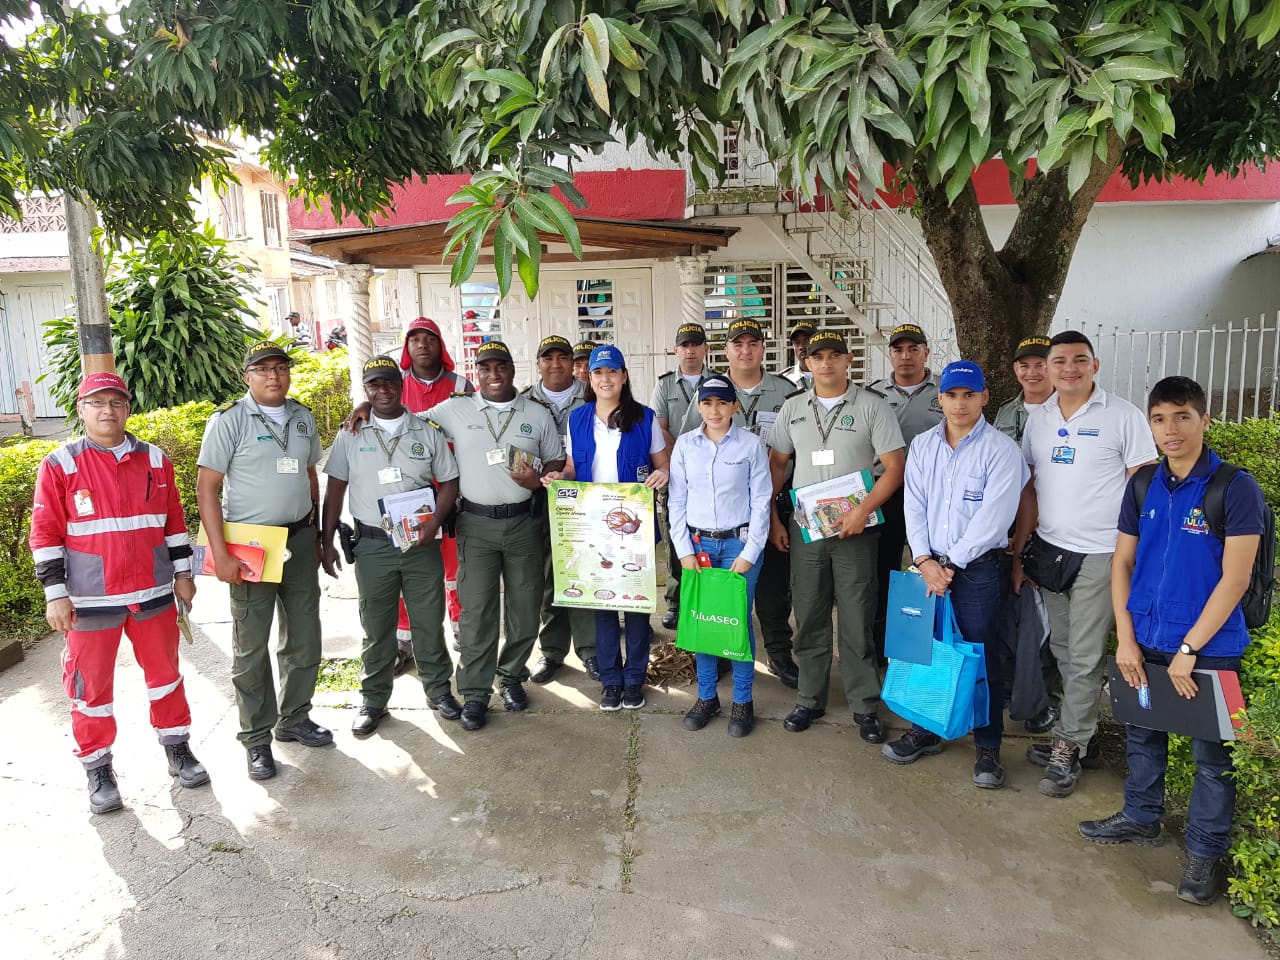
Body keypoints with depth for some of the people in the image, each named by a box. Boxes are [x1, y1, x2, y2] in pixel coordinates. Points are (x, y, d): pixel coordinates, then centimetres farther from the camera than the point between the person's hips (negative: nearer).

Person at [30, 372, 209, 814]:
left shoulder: (155, 460, 4)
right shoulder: (59, 466, -5)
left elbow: (174, 520, 11)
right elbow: (45, 534, -5)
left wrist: (182, 572, 9)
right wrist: (55, 594, -9)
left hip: (153, 592, 3)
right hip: (91, 599, -3)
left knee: (164, 672, 13)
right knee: (91, 684, 7)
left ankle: (177, 748, 29)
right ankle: (98, 769, 22)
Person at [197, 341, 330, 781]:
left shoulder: (303, 418, 7)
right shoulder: (229, 420, -9)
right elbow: (206, 488, -11)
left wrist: (315, 535, 14)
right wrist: (220, 554, -17)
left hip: (299, 538, 5)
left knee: (303, 637, 13)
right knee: (251, 646, 5)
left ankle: (294, 719, 31)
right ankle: (257, 739, 17)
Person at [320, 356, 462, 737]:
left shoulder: (427, 431, 3)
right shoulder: (350, 435, 3)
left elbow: (449, 483, 4)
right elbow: (335, 489, 6)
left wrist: (433, 522, -11)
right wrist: (326, 541, 3)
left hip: (421, 543, 0)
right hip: (372, 545, 0)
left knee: (429, 621, 8)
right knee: (376, 626, 9)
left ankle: (438, 689, 26)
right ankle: (373, 700, 23)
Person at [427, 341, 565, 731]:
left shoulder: (538, 414, 6)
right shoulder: (454, 410, 2)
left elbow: (557, 460, 11)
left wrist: (541, 477, -10)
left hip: (523, 522, 2)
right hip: (476, 524, -1)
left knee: (525, 606, 8)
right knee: (476, 610, 1)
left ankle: (511, 676, 28)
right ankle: (475, 692, 12)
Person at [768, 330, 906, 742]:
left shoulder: (872, 406, -3)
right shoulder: (793, 408, 8)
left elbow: (894, 466, -6)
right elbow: (777, 464, 13)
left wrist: (863, 510, -17)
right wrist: (773, 519, 6)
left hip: (854, 531, -3)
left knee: (857, 622, 2)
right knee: (809, 619, 10)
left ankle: (865, 706, 16)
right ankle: (810, 699, 23)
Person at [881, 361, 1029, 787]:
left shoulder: (1001, 449, -7)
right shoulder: (922, 445, 7)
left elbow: (993, 517, -14)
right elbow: (914, 506, 3)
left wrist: (951, 564, -14)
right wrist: (924, 560, -8)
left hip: (977, 568, -4)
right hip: (928, 564, 4)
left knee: (982, 656, 3)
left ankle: (988, 748, 18)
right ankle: (925, 732, 29)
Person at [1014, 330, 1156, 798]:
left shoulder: (1123, 416, -6)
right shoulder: (1038, 418, 8)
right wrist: (1018, 553, 9)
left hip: (1100, 554, -5)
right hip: (1049, 549, 5)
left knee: (1084, 656, 0)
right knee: (1063, 650, 12)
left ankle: (1067, 747, 12)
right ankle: (1078, 732, 26)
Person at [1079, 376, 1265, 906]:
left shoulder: (1235, 488, -12)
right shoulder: (1142, 487, 3)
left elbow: (1234, 579, -15)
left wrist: (1189, 650, -15)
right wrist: (1125, 638, -1)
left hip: (1208, 648, -5)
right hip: (1145, 642, 5)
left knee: (1211, 754, 8)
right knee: (1143, 734, 19)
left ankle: (1205, 851, 26)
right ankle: (1141, 817, 39)